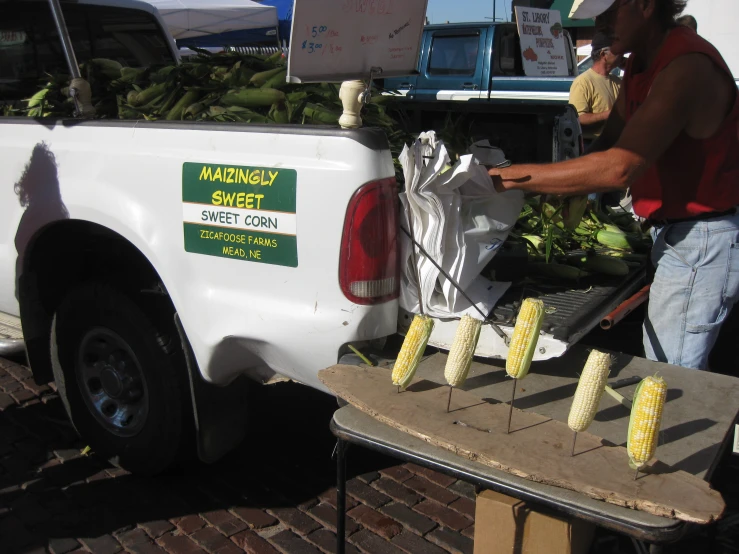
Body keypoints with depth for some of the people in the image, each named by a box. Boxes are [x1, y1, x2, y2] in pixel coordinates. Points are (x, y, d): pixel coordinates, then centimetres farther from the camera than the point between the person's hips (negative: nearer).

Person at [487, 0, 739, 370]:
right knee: (679, 371, 18)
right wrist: (573, 194, -7)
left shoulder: (687, 67, -24)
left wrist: (511, 178, -29)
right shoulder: (641, 63, 10)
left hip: (701, 239, -10)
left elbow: (619, 167, -31)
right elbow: (608, 143, 11)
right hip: (676, 232, 10)